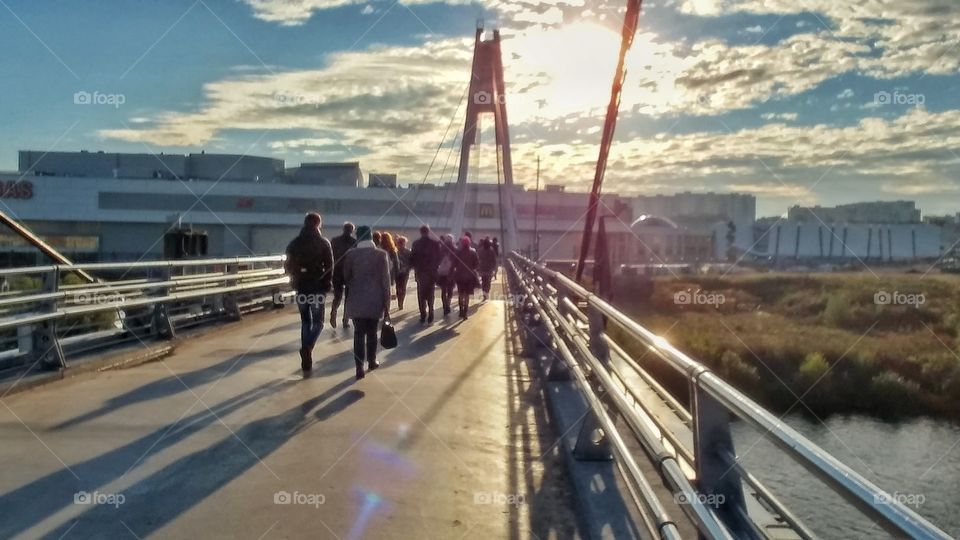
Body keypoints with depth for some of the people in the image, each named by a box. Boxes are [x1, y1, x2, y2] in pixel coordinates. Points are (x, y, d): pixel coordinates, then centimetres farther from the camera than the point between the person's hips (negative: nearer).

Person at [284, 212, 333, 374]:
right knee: (317, 322, 5)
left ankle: (306, 361, 13)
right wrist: (328, 284, 3)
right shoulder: (323, 243, -5)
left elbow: (288, 265, 8)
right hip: (317, 287, -3)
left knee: (305, 322, 14)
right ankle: (307, 348, -21)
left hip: (301, 287, 4)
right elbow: (329, 266, -8)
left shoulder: (294, 243, 5)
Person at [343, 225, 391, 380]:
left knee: (359, 333, 3)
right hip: (375, 301, 0)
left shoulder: (351, 254, -3)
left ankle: (360, 367, -3)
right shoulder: (381, 254, -5)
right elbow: (385, 280, -5)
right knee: (372, 333, 15)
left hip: (356, 301, 0)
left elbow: (346, 277, 7)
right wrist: (386, 304, -1)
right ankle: (372, 361, 27)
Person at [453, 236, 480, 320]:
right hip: (469, 276, 0)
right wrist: (471, 268, 9)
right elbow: (477, 263, -7)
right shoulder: (473, 252, -6)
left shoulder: (457, 252, -8)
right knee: (467, 295, 6)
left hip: (459, 275, 0)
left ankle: (461, 311, 14)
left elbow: (454, 264, -8)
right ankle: (465, 313, 4)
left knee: (460, 294, 17)